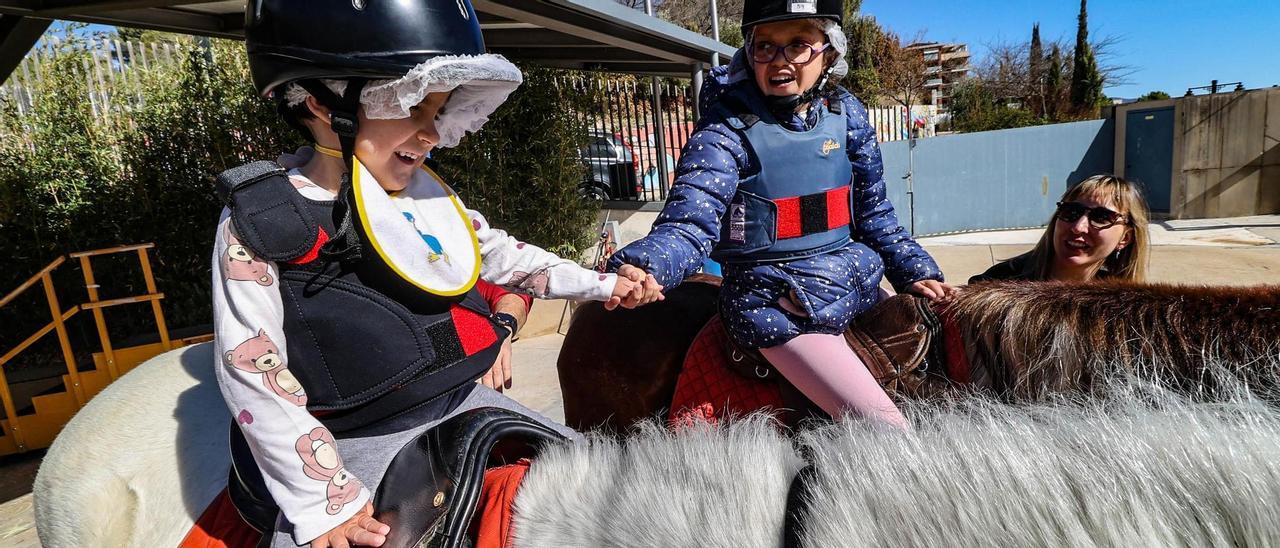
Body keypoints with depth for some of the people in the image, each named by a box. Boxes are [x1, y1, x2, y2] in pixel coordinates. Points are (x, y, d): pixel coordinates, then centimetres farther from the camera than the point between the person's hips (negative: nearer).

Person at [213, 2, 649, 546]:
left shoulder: (424, 192, 2)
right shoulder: (257, 222, -13)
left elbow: (497, 252, 15)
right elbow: (251, 371, -13)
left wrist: (600, 284, 17)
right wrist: (327, 499, -13)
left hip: (462, 406, 5)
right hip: (355, 447, -4)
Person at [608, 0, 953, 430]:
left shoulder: (847, 115, 6)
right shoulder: (727, 130, -10)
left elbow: (874, 214, 16)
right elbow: (690, 223, -21)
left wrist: (914, 271, 15)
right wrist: (642, 266, -39)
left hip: (857, 281, 7)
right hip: (780, 302, -6)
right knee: (887, 429, -16)